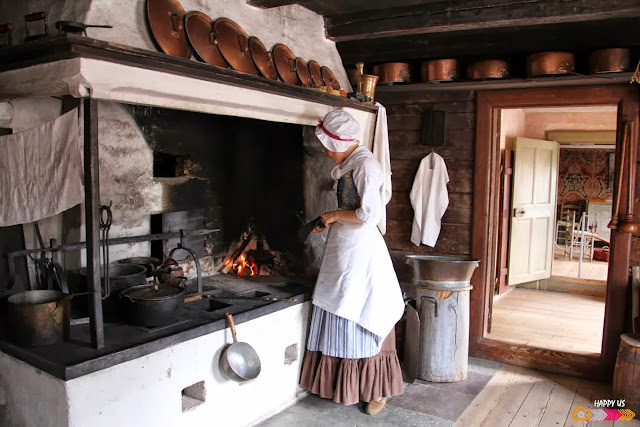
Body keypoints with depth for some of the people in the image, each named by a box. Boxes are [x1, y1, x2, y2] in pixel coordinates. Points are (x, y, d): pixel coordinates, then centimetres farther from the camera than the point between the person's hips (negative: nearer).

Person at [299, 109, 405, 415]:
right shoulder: (346, 164, 12)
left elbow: (369, 214, -25)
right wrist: (330, 222, 11)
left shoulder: (365, 165, -16)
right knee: (338, 317, 14)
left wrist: (335, 215, -12)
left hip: (361, 249, -9)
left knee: (362, 319, 1)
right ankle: (341, 383, 30)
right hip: (341, 247, 9)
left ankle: (377, 390, 18)